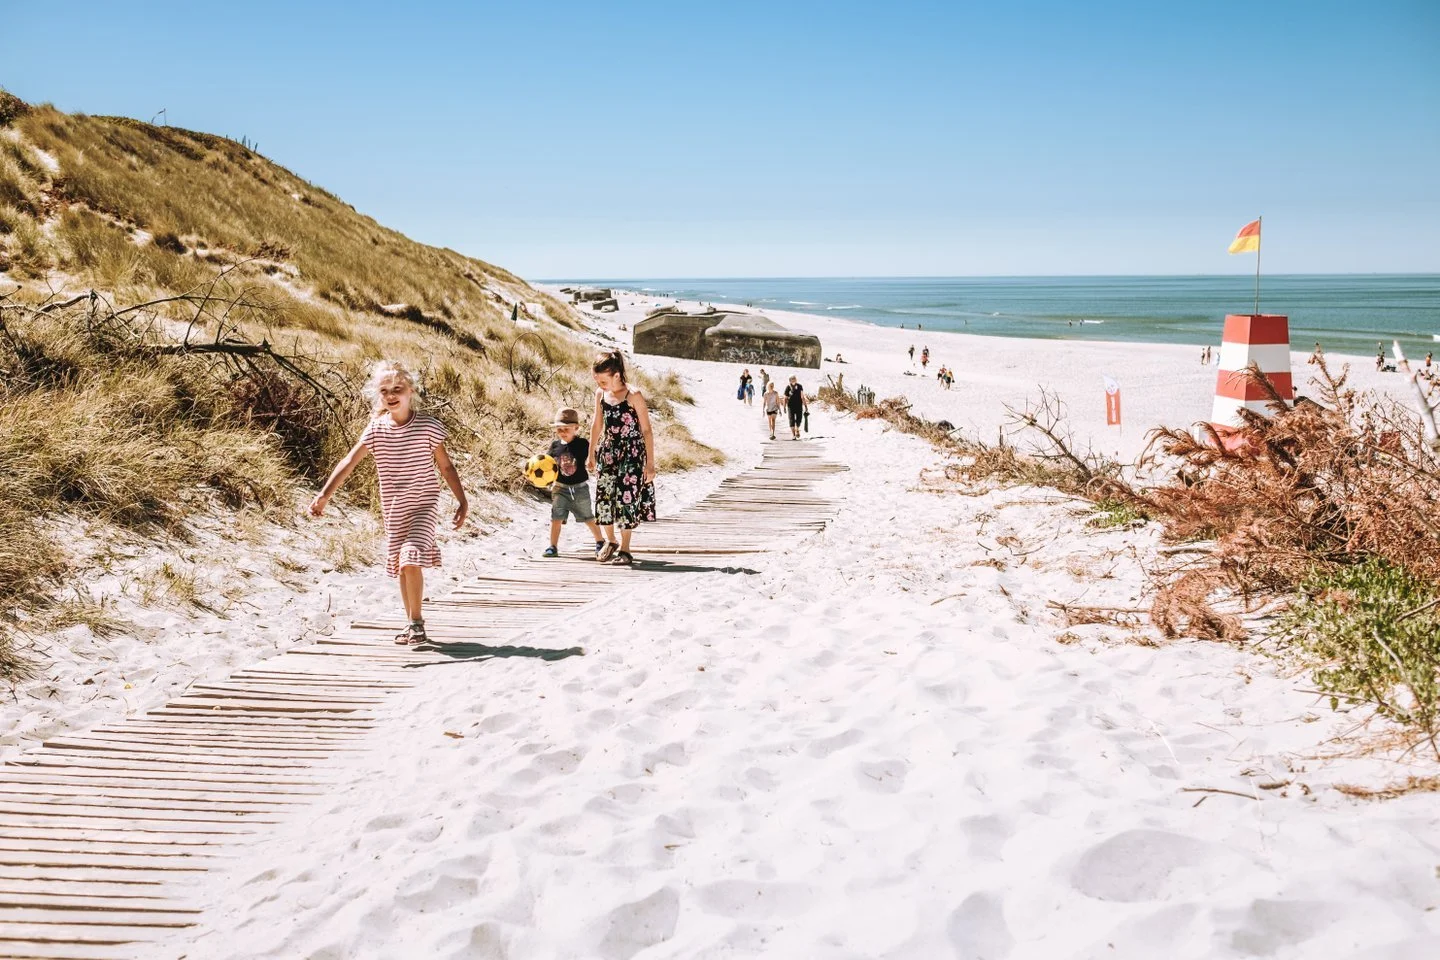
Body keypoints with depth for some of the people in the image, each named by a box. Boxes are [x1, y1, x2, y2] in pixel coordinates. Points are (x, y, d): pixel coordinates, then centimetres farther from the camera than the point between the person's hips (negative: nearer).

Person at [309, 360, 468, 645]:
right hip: (393, 510, 4)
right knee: (401, 567, 12)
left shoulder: (429, 426, -9)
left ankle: (416, 622, -5)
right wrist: (324, 495, -19)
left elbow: (445, 466, -1)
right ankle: (413, 623, 27)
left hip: (424, 506, -4)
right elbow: (349, 462, -9)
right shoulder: (376, 429, -3)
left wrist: (462, 501, -3)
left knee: (411, 561, -19)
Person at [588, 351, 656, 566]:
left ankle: (625, 549, 8)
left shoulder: (633, 396, -15)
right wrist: (591, 454, 18)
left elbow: (646, 430, -12)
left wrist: (650, 463, -13)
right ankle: (610, 541, 26)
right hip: (608, 451, 5)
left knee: (626, 498, -4)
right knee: (604, 496, 5)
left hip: (632, 453, -5)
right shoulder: (600, 395, 1)